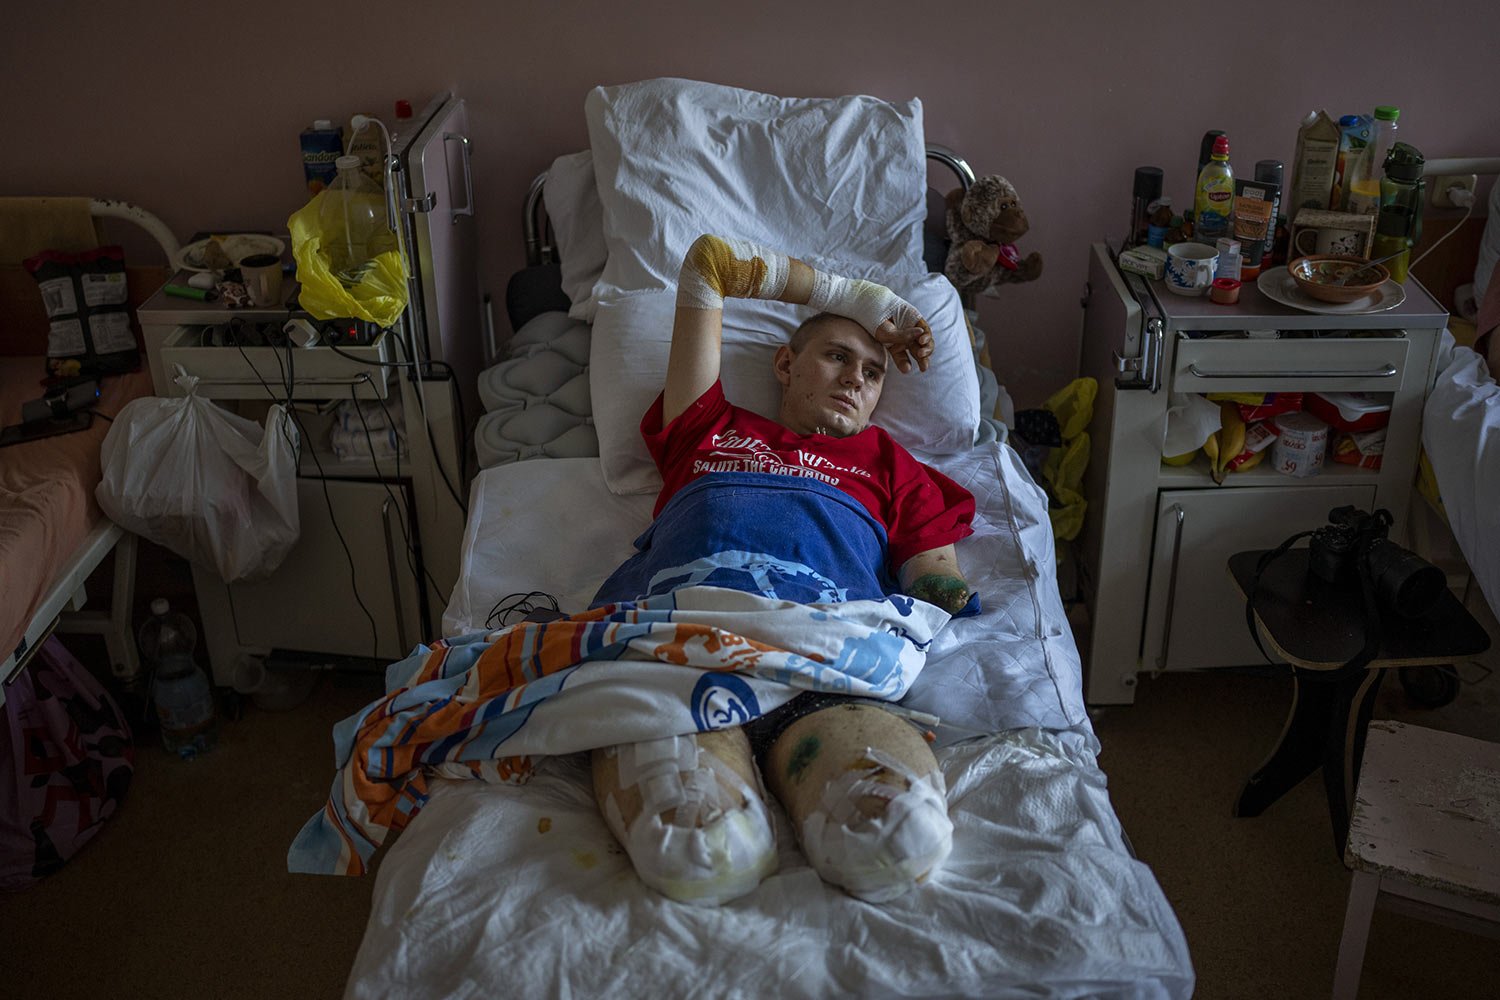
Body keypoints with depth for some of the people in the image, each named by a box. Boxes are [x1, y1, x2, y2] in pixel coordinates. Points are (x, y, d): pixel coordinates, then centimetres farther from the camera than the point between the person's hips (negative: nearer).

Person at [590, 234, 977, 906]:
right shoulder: (709, 430, 34)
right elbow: (708, 260, 38)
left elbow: (943, 590, 21)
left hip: (820, 667, 1)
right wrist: (857, 297, 42)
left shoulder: (887, 463, 35)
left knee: (905, 838, -35)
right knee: (700, 855, -35)